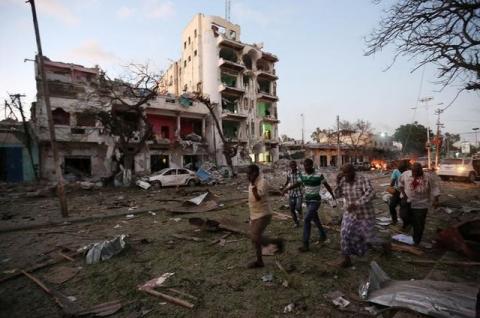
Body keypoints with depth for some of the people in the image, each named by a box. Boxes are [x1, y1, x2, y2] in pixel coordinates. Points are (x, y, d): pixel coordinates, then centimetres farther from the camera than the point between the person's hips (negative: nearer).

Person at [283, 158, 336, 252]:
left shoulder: (319, 175, -16)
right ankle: (323, 236, 42)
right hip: (307, 201, 6)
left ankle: (306, 244, -8)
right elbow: (296, 184, 4)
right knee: (315, 219, 20)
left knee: (306, 220, -15)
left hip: (315, 201, -6)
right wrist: (287, 188, -12)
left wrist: (333, 195, 6)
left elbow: (326, 185, -4)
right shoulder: (303, 175, -1)